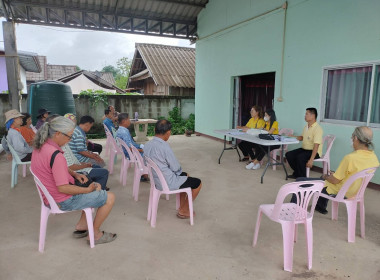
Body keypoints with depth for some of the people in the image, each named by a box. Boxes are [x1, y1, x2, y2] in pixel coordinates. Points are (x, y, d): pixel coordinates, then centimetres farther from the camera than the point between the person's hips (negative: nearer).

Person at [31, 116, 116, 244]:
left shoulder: (40, 147, 0)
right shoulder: (55, 155, -31)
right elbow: (63, 188, -29)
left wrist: (75, 174, 3)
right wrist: (88, 190, -17)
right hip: (63, 201, -10)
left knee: (96, 186, 25)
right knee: (110, 198, -3)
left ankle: (81, 226, 26)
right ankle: (95, 234, 14)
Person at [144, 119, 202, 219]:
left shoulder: (147, 145, -2)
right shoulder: (165, 147, -28)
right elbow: (175, 167, -19)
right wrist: (180, 171, 5)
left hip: (156, 179, 9)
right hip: (168, 183, -9)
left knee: (184, 175, 29)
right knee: (197, 183, 7)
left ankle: (182, 206, 33)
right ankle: (184, 211, 20)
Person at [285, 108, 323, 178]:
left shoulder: (317, 129, -20)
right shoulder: (306, 126, 8)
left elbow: (316, 146, -26)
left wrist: (311, 160, -31)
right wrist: (292, 137, 4)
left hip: (313, 151, -8)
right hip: (304, 149, 8)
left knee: (300, 157, -32)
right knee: (288, 155, -7)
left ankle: (302, 177, -14)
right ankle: (297, 173, 11)